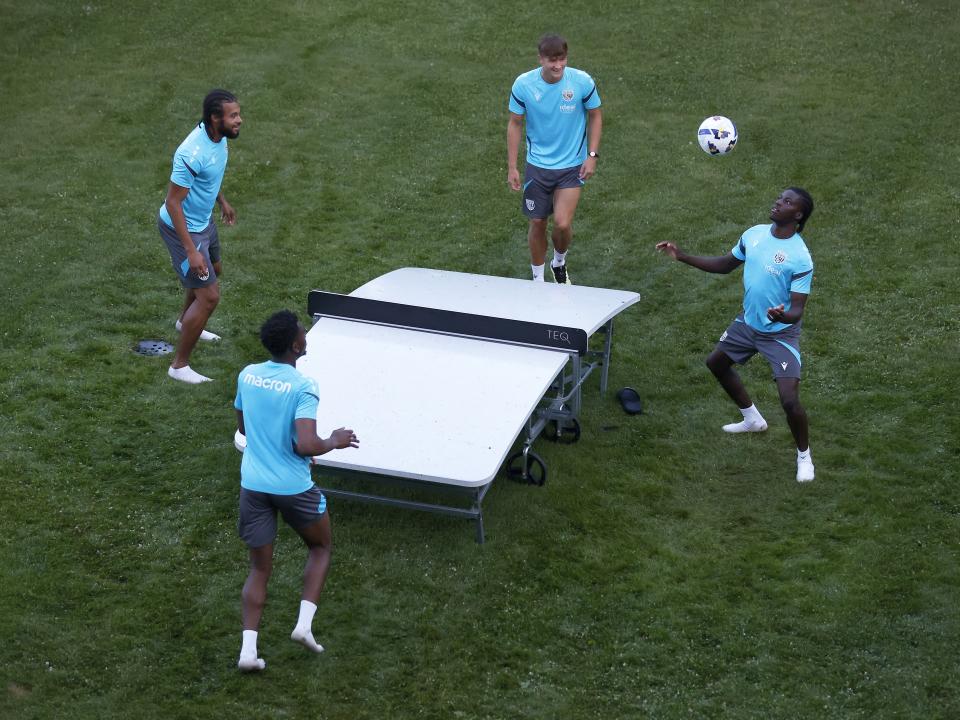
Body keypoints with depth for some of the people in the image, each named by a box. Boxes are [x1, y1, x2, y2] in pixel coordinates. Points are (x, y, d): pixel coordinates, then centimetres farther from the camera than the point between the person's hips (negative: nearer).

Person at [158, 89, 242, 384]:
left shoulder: (219, 137, -7)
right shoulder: (192, 154, -35)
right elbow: (173, 202, -30)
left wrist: (222, 201, 29)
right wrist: (191, 251, -30)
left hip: (204, 220, 10)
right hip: (184, 228, -10)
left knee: (213, 271, 32)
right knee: (209, 296, -8)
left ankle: (185, 321, 60)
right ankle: (179, 365, 6)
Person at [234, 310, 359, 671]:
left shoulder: (247, 375, 1)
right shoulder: (303, 387, -18)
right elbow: (306, 446, -25)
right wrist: (335, 442, -7)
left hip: (253, 484, 4)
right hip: (294, 488, -4)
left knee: (259, 568, 13)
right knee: (321, 548, 22)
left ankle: (248, 648, 1)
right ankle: (304, 624, 9)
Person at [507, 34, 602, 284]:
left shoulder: (582, 81, -14)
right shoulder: (523, 85, -12)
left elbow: (595, 116, 2)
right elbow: (514, 124, 0)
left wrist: (592, 155, -6)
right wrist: (511, 167, -1)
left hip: (572, 166, -1)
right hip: (537, 166, 1)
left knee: (562, 224, -12)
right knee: (537, 223, 8)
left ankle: (559, 262, 21)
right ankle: (538, 278, 29)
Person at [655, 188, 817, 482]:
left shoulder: (801, 258, -27)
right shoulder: (754, 234, -7)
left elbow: (797, 310, -27)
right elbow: (726, 264, 9)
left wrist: (783, 316, -50)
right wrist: (682, 256, 1)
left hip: (780, 334, -7)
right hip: (747, 323, 7)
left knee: (790, 400, -16)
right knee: (716, 363, 24)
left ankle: (804, 456, 12)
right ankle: (752, 419, 44)